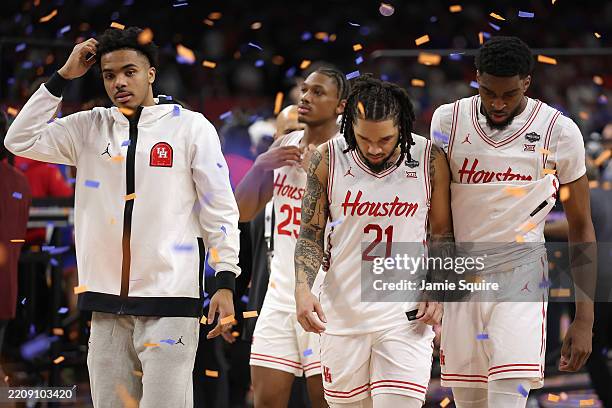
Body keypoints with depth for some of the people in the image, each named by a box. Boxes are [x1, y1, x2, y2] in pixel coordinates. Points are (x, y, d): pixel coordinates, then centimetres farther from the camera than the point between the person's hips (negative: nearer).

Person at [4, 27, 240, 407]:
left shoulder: (190, 126, 1)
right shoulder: (90, 127, 11)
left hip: (169, 300, -4)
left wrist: (226, 283, -6)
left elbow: (219, 209, 1)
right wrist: (62, 77, 3)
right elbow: (21, 141, 5)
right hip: (107, 301, 4)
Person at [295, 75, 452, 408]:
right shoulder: (328, 159, -4)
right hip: (342, 313, 2)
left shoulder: (430, 160, -5)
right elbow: (310, 234, 3)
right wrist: (302, 289, -12)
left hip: (405, 316, -2)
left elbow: (442, 233, 6)